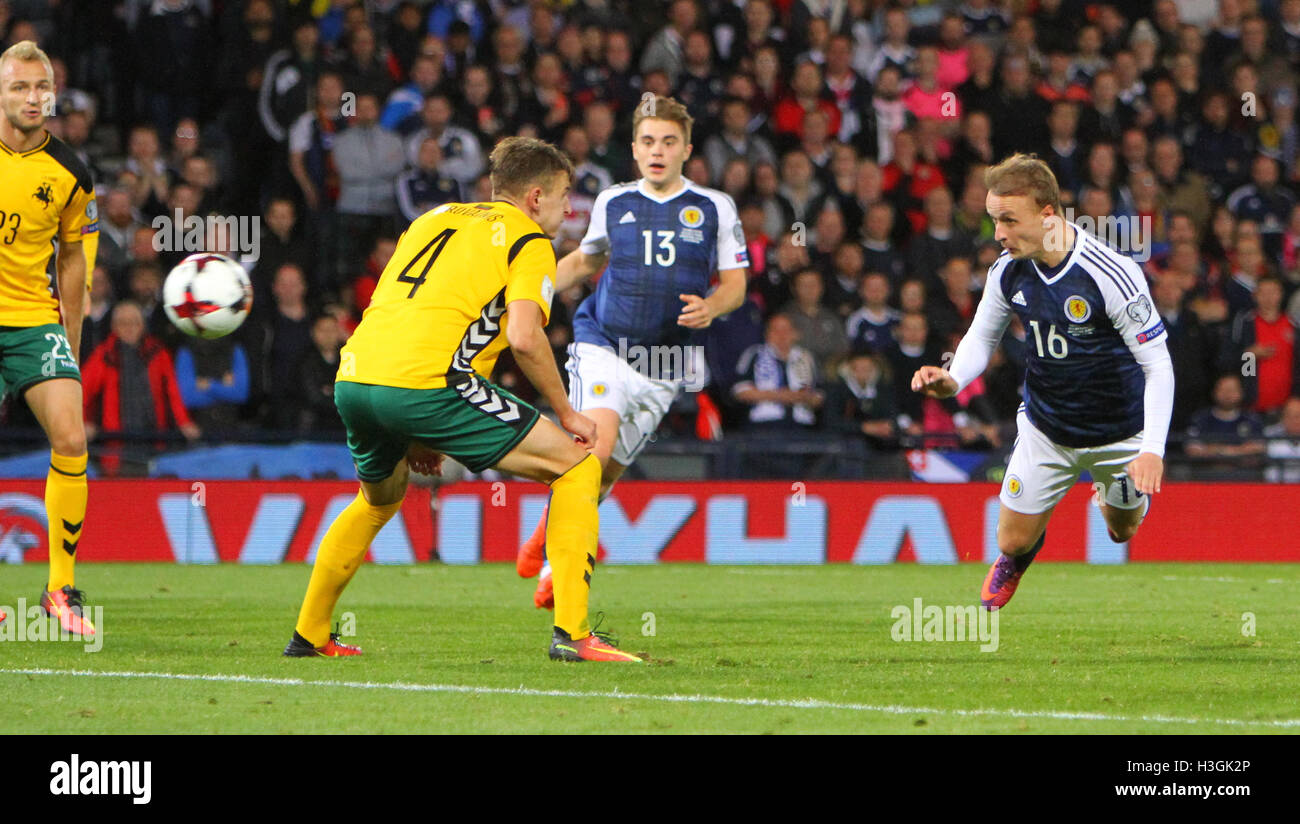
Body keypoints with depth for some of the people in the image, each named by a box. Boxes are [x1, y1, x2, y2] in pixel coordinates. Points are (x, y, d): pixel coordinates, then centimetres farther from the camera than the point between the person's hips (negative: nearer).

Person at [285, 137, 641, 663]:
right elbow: (524, 337, -9)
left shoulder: (435, 220, 28)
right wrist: (566, 413, 4)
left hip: (353, 379, 7)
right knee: (577, 466, 3)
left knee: (380, 499, 37)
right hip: (426, 382, -7)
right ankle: (571, 633, -8)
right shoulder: (529, 243, 7)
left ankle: (309, 635, 39)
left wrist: (412, 434, 31)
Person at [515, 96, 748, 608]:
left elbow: (735, 283, 6)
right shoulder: (612, 203, 7)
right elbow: (584, 261, 25)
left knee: (608, 471, 4)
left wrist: (711, 307, -16)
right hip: (602, 345, -1)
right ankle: (544, 537, 0)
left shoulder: (715, 209, 3)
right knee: (594, 450, -23)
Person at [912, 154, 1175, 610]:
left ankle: (1120, 496, 55)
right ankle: (1012, 568, 42)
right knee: (1014, 542, 3)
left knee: (1123, 531, 18)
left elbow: (1158, 363, -25)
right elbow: (982, 335, 4)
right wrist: (953, 379, -18)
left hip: (1119, 434, -3)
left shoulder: (1112, 274, -30)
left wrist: (1153, 449, -34)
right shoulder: (1008, 269, -14)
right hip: (1045, 430, 3)